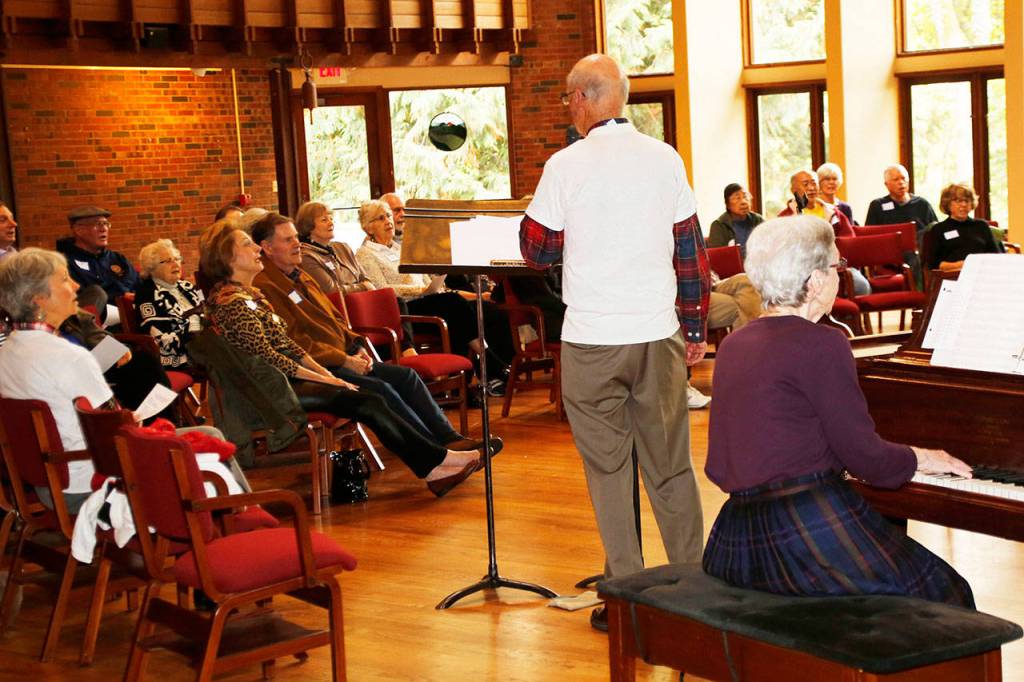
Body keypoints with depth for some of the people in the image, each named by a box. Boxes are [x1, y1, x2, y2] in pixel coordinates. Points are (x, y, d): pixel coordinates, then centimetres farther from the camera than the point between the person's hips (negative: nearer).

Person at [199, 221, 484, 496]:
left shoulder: (249, 294, 16)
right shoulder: (231, 302, -15)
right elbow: (268, 358, -19)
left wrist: (324, 372, 4)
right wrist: (322, 378, -13)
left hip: (285, 379, 9)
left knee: (372, 401, -8)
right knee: (367, 403, -16)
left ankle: (432, 467, -13)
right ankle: (435, 461, -8)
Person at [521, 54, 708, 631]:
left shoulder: (566, 166, -6)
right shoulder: (666, 160, 3)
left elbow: (537, 250, 1)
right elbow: (692, 250, 6)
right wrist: (697, 328, 14)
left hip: (591, 341, -3)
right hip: (658, 334, 3)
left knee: (609, 467, 5)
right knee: (671, 464, 11)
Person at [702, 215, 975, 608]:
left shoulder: (733, 346, 11)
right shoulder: (821, 344, -12)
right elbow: (865, 457, -11)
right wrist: (918, 459, 11)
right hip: (810, 528, -8)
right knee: (945, 592, 6)